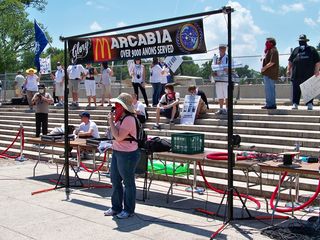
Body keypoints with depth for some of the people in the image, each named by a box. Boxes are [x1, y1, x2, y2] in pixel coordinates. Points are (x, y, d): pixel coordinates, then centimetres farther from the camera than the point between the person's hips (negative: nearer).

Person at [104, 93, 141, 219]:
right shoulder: (120, 118, 11)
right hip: (117, 152, 10)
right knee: (115, 180, 15)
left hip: (127, 154, -10)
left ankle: (128, 210, 15)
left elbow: (118, 137, -24)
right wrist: (113, 120, 9)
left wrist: (111, 121, -17)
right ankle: (116, 207, 27)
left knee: (128, 182, 3)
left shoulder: (129, 119, -19)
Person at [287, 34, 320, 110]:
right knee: (296, 90, 3)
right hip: (296, 75, 2)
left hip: (309, 75, -2)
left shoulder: (312, 50, 9)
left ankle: (310, 104, 6)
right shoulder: (296, 50, 17)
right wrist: (288, 69, 8)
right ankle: (295, 104, 7)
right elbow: (290, 61, 18)